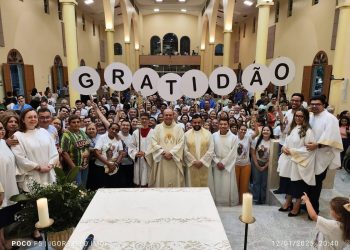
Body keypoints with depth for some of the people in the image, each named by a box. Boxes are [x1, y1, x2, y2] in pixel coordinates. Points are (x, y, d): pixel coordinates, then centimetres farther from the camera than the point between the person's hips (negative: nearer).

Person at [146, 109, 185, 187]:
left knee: (175, 182, 3)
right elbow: (153, 143, -2)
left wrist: (171, 153, -14)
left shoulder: (178, 128, 7)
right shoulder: (158, 128, 6)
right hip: (161, 160, 0)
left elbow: (181, 143, -3)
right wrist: (163, 152, -13)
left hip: (175, 161, 0)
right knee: (160, 182, 3)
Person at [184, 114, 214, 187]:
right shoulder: (187, 134, 2)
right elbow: (185, 151, -3)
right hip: (191, 165, 0)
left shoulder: (208, 134, 2)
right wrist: (194, 161, -10)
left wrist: (202, 161, -11)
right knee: (192, 185, 6)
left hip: (204, 165, 0)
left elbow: (211, 150, -4)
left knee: (204, 185, 7)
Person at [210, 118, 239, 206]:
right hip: (216, 164, 2)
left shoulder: (233, 137, -5)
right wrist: (217, 162, -8)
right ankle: (217, 202, 19)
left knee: (228, 185, 0)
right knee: (217, 184, 6)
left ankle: (230, 202, 16)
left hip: (228, 165, -1)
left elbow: (232, 153, -7)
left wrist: (223, 163, -9)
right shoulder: (214, 136, -2)